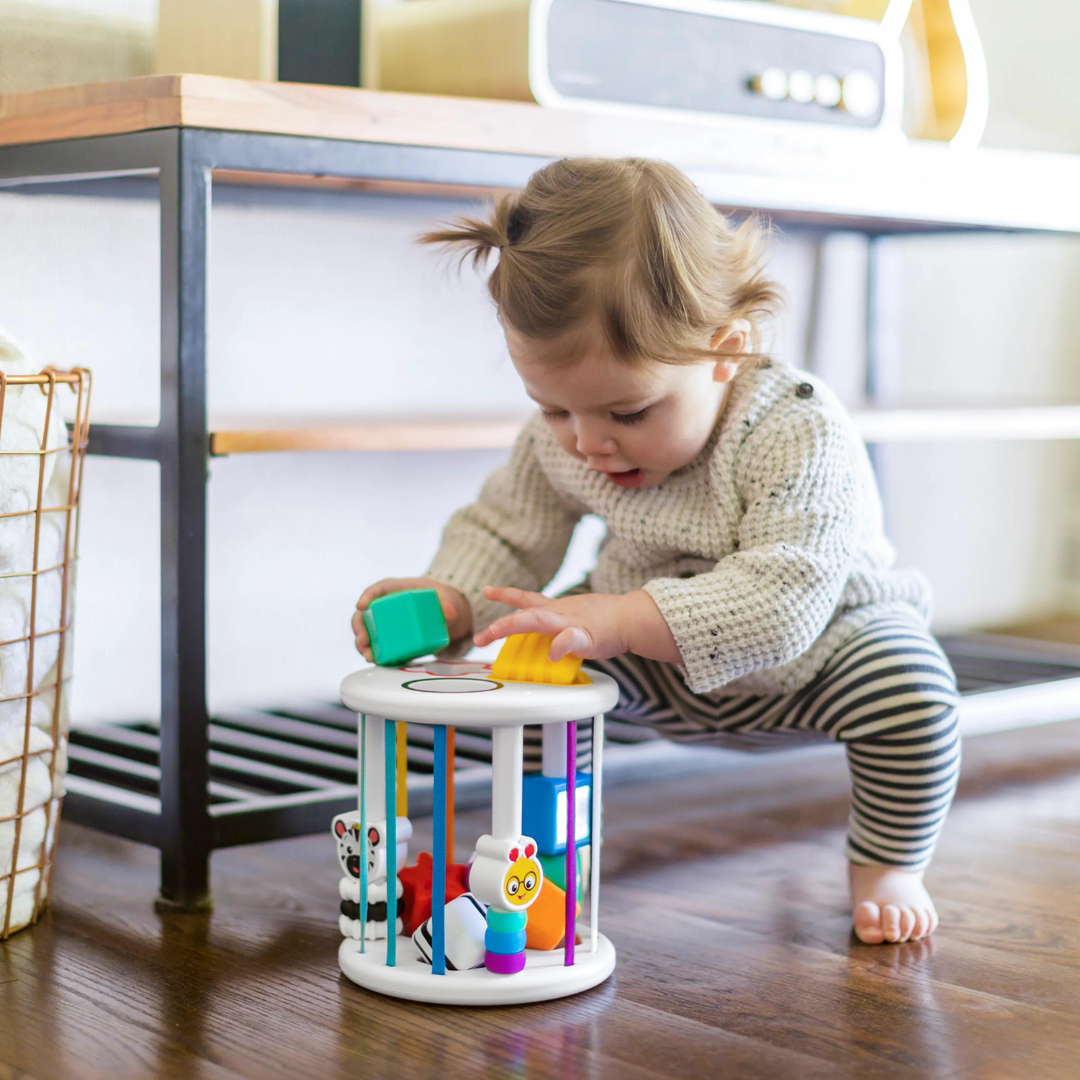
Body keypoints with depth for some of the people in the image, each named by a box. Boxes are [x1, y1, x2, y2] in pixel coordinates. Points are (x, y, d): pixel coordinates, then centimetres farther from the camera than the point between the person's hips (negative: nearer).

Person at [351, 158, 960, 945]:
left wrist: (621, 619, -55)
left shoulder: (800, 434, -34)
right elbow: (503, 532, -3)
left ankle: (888, 866, -5)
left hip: (805, 658, -4)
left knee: (906, 676, -30)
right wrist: (450, 601, -27)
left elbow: (783, 601, -44)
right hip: (658, 671, 4)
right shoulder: (560, 443, -17)